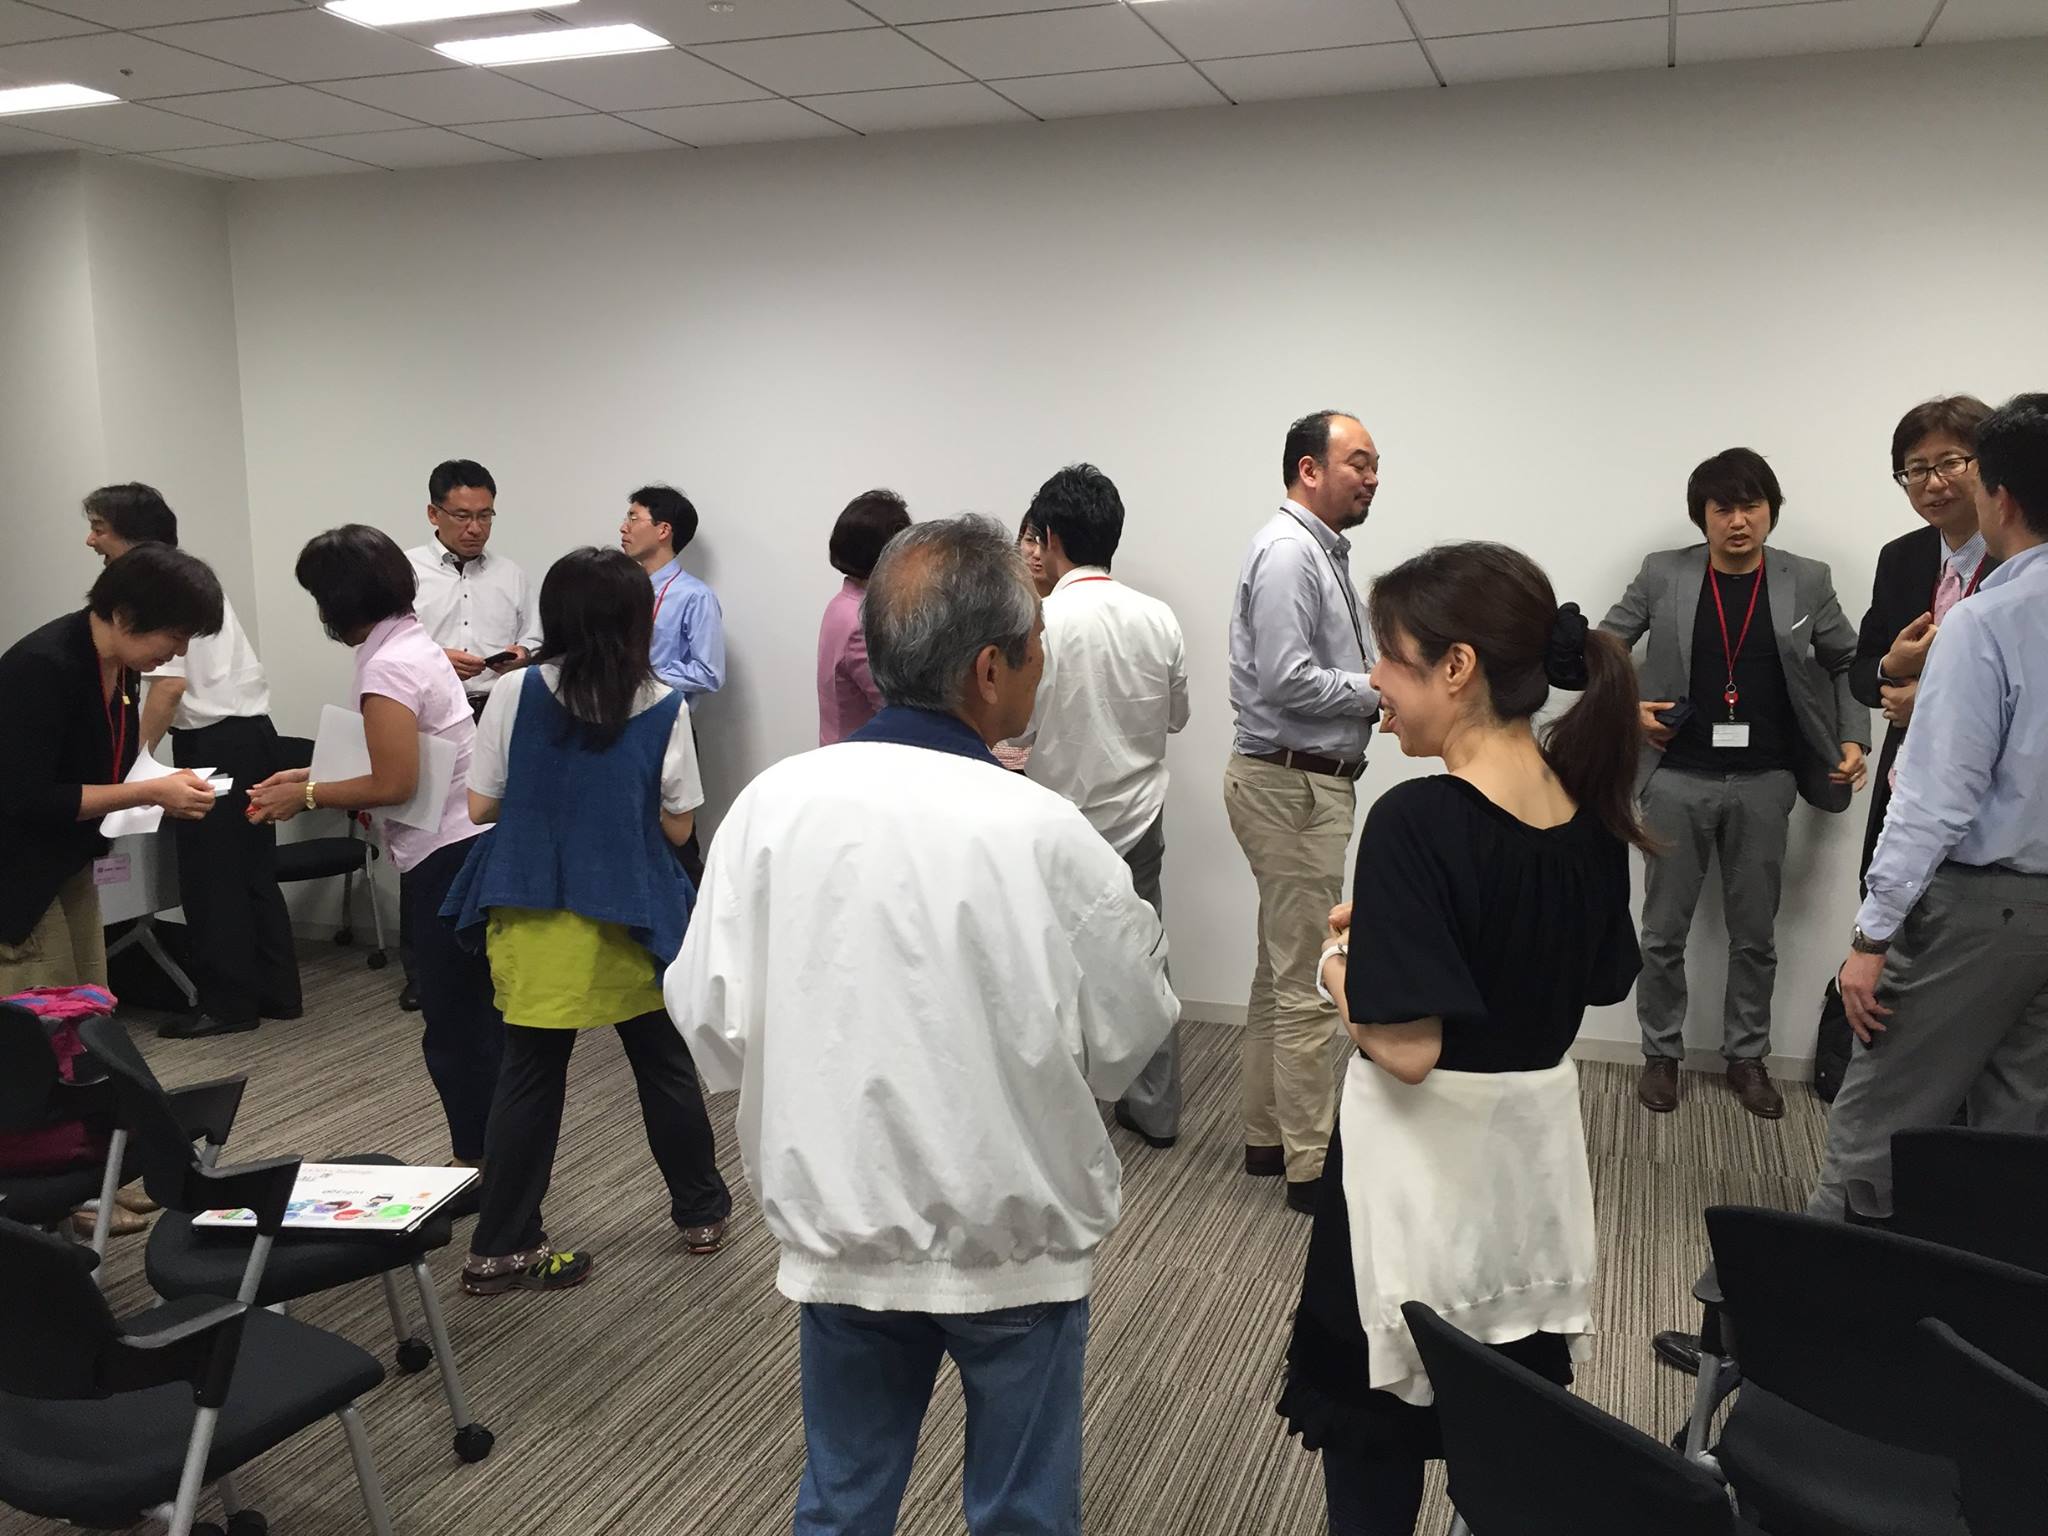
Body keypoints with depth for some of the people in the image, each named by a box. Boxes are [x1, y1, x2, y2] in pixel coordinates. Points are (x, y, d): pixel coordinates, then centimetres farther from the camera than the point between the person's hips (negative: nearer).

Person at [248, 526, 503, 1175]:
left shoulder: (387, 665, -17)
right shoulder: (413, 641, 12)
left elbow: (394, 783, -19)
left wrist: (306, 797, -7)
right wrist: (313, 776, 13)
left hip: (447, 858, -10)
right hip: (470, 846, 10)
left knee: (454, 1025, 0)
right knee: (481, 1017, 15)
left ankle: (478, 1161, 9)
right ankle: (494, 1155, 25)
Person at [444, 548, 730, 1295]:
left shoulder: (515, 693, -8)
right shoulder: (663, 708, -9)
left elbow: (480, 806, -4)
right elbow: (677, 827, -4)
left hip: (532, 917, 1)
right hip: (632, 917, -1)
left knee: (529, 1077, 9)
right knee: (664, 1064, 16)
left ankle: (501, 1247, 15)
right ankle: (701, 1210, 31)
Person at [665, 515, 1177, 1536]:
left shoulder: (774, 803, -14)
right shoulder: (1045, 835, -22)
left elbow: (709, 1024, -7)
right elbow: (1128, 1040, -9)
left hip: (838, 1225, 3)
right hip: (1012, 1235, -2)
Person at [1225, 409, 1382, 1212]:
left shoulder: (1323, 552, 15)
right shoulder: (1288, 552, -16)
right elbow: (1286, 681, -24)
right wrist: (1382, 691, -14)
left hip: (1306, 783, 11)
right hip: (1293, 786, -11)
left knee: (1282, 971, 17)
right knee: (1309, 982, -4)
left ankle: (1268, 1138, 28)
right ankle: (1311, 1166, 5)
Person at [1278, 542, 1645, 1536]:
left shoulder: (1419, 820, -24)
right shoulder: (1590, 808, -2)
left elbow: (1405, 1048, -27)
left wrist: (1340, 968, -7)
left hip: (1429, 1164, -7)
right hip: (1537, 1147, 7)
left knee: (1376, 1441, 14)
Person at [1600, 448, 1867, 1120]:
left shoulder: (1807, 582, 1)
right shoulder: (1663, 575, -2)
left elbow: (1847, 662, 12)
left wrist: (1852, 739, 0)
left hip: (1763, 782, 1)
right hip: (1678, 779, -1)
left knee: (1755, 934, 10)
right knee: (1664, 930, 7)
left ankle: (1747, 1058, 26)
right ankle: (1661, 1055, 22)